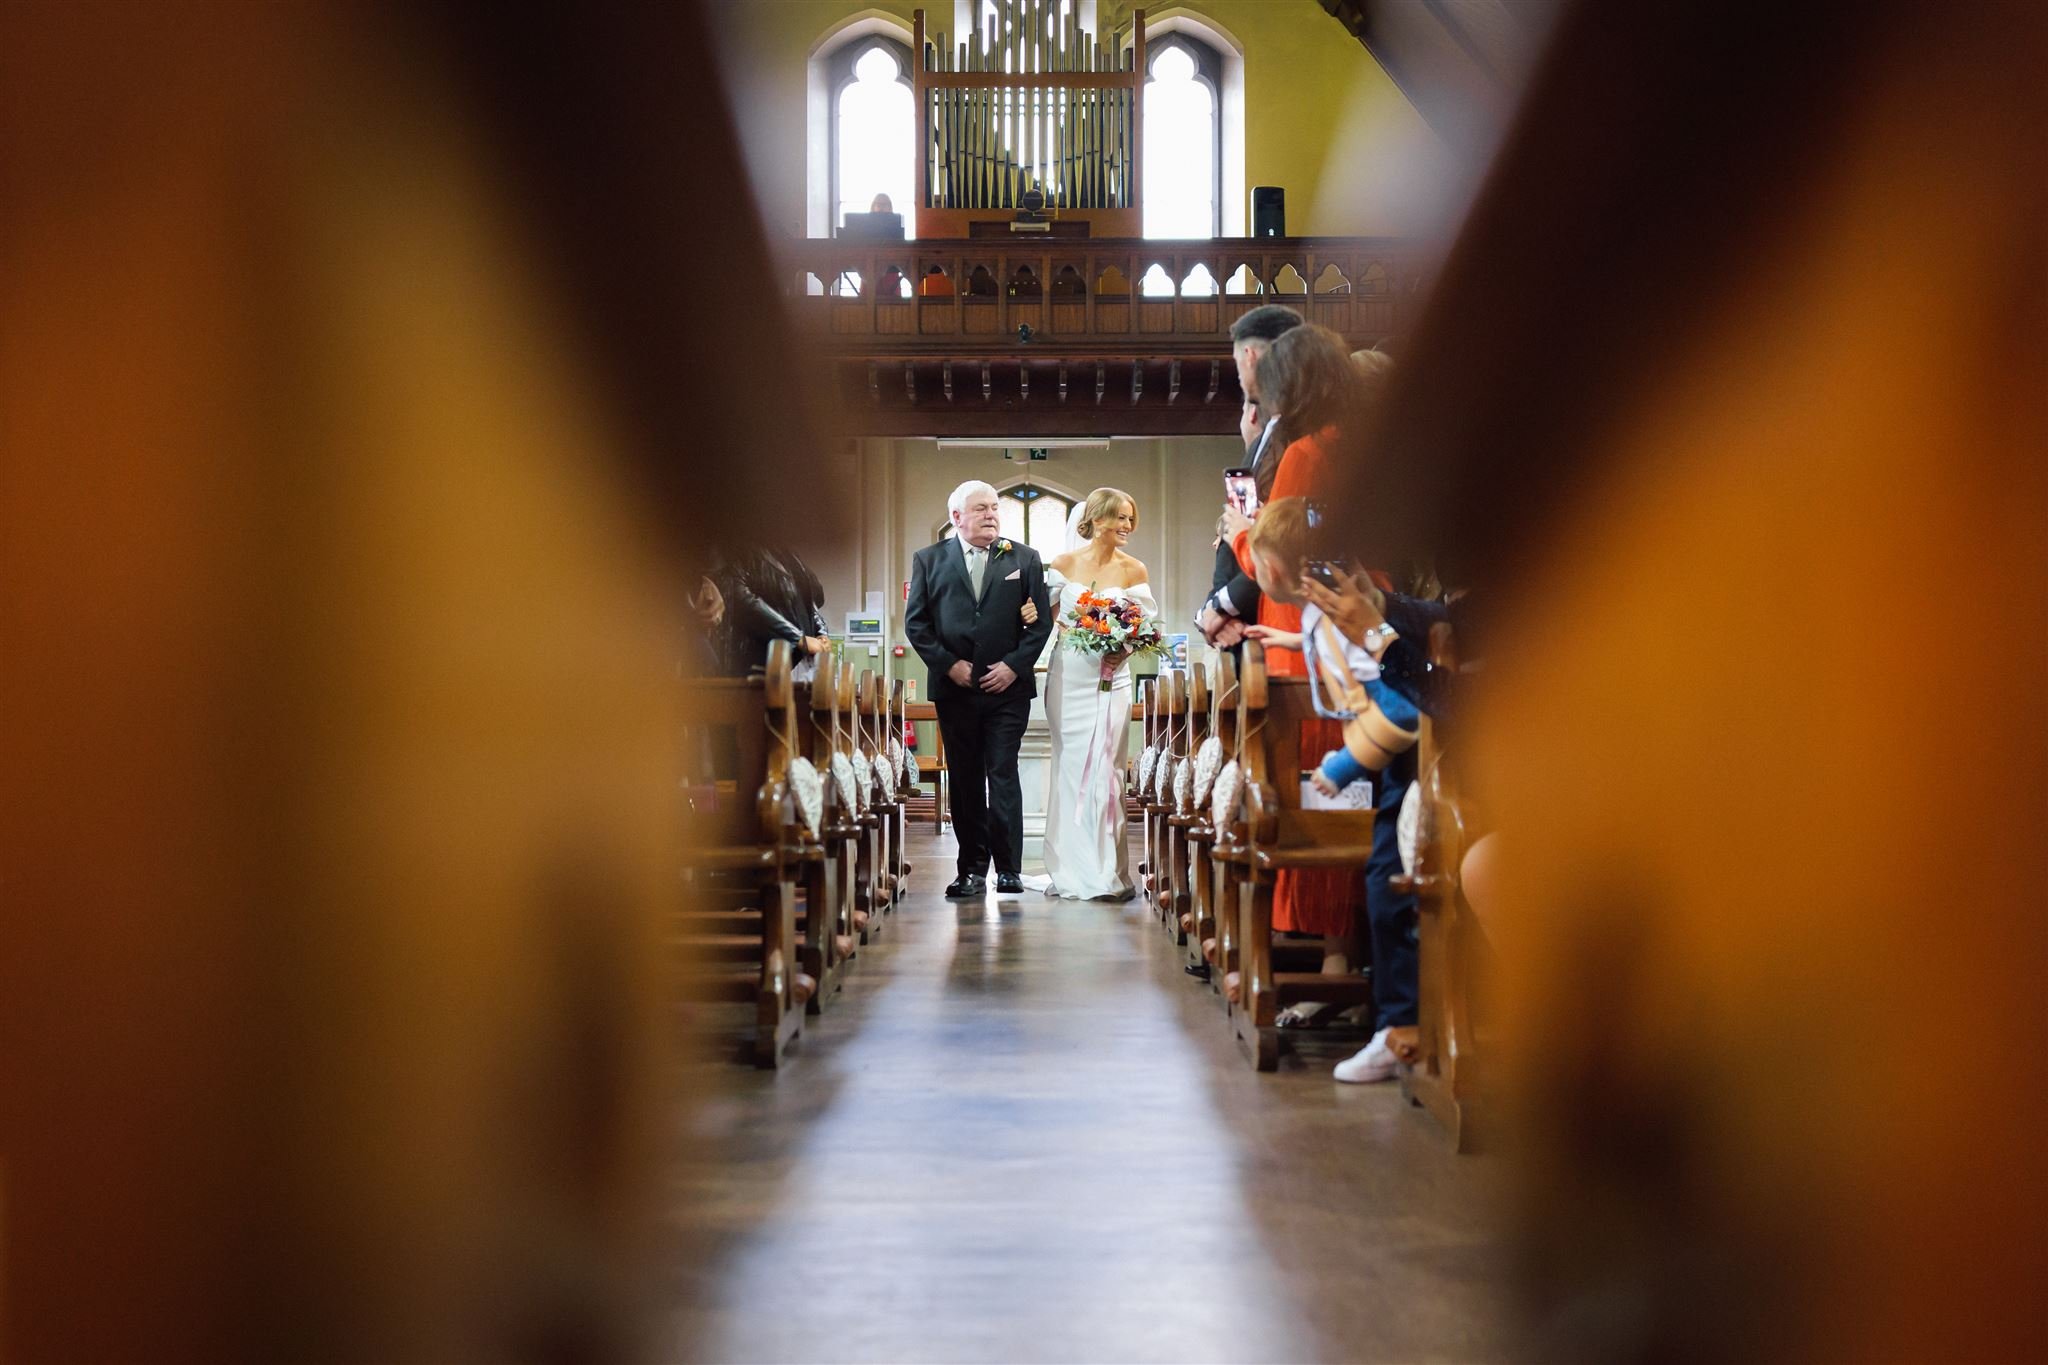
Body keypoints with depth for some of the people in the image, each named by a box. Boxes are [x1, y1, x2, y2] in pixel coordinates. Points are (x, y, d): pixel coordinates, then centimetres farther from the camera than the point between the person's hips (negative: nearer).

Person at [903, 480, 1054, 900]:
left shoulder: (1024, 558, 7)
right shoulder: (929, 560, 7)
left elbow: (1041, 619, 3)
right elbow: (915, 622, 3)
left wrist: (1014, 665, -8)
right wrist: (948, 664, -7)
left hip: (1007, 687, -1)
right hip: (954, 688, 1)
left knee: (1003, 775, -4)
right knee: (965, 780, 5)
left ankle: (1009, 868, 1)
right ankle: (972, 869, 11)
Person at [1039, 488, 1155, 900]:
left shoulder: (1133, 570, 2)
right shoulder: (1063, 564, 2)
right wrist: (1073, 631, -10)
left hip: (1111, 677, -1)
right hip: (1068, 676, 1)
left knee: (1104, 770, -5)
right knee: (1069, 768, 4)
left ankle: (1106, 872, 0)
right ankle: (1071, 872, 12)